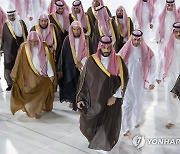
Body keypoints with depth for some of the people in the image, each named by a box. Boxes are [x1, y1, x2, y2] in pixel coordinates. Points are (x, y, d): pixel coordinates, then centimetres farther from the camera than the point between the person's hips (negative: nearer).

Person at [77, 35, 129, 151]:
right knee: (88, 124, 7)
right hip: (95, 99, 1)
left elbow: (123, 80, -3)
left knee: (108, 125, 1)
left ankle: (103, 146, 26)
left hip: (111, 100, 0)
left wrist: (115, 96, -11)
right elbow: (83, 80, 0)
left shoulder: (118, 61, -5)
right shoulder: (91, 61, -5)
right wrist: (80, 98, -3)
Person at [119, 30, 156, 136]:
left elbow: (152, 67, -6)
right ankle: (127, 128, 2)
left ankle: (137, 120, 42)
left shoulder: (147, 52, -9)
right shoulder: (125, 50, -8)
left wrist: (151, 82, -11)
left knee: (139, 102, 17)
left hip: (140, 82, 1)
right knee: (127, 103, -3)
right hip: (127, 81, -1)